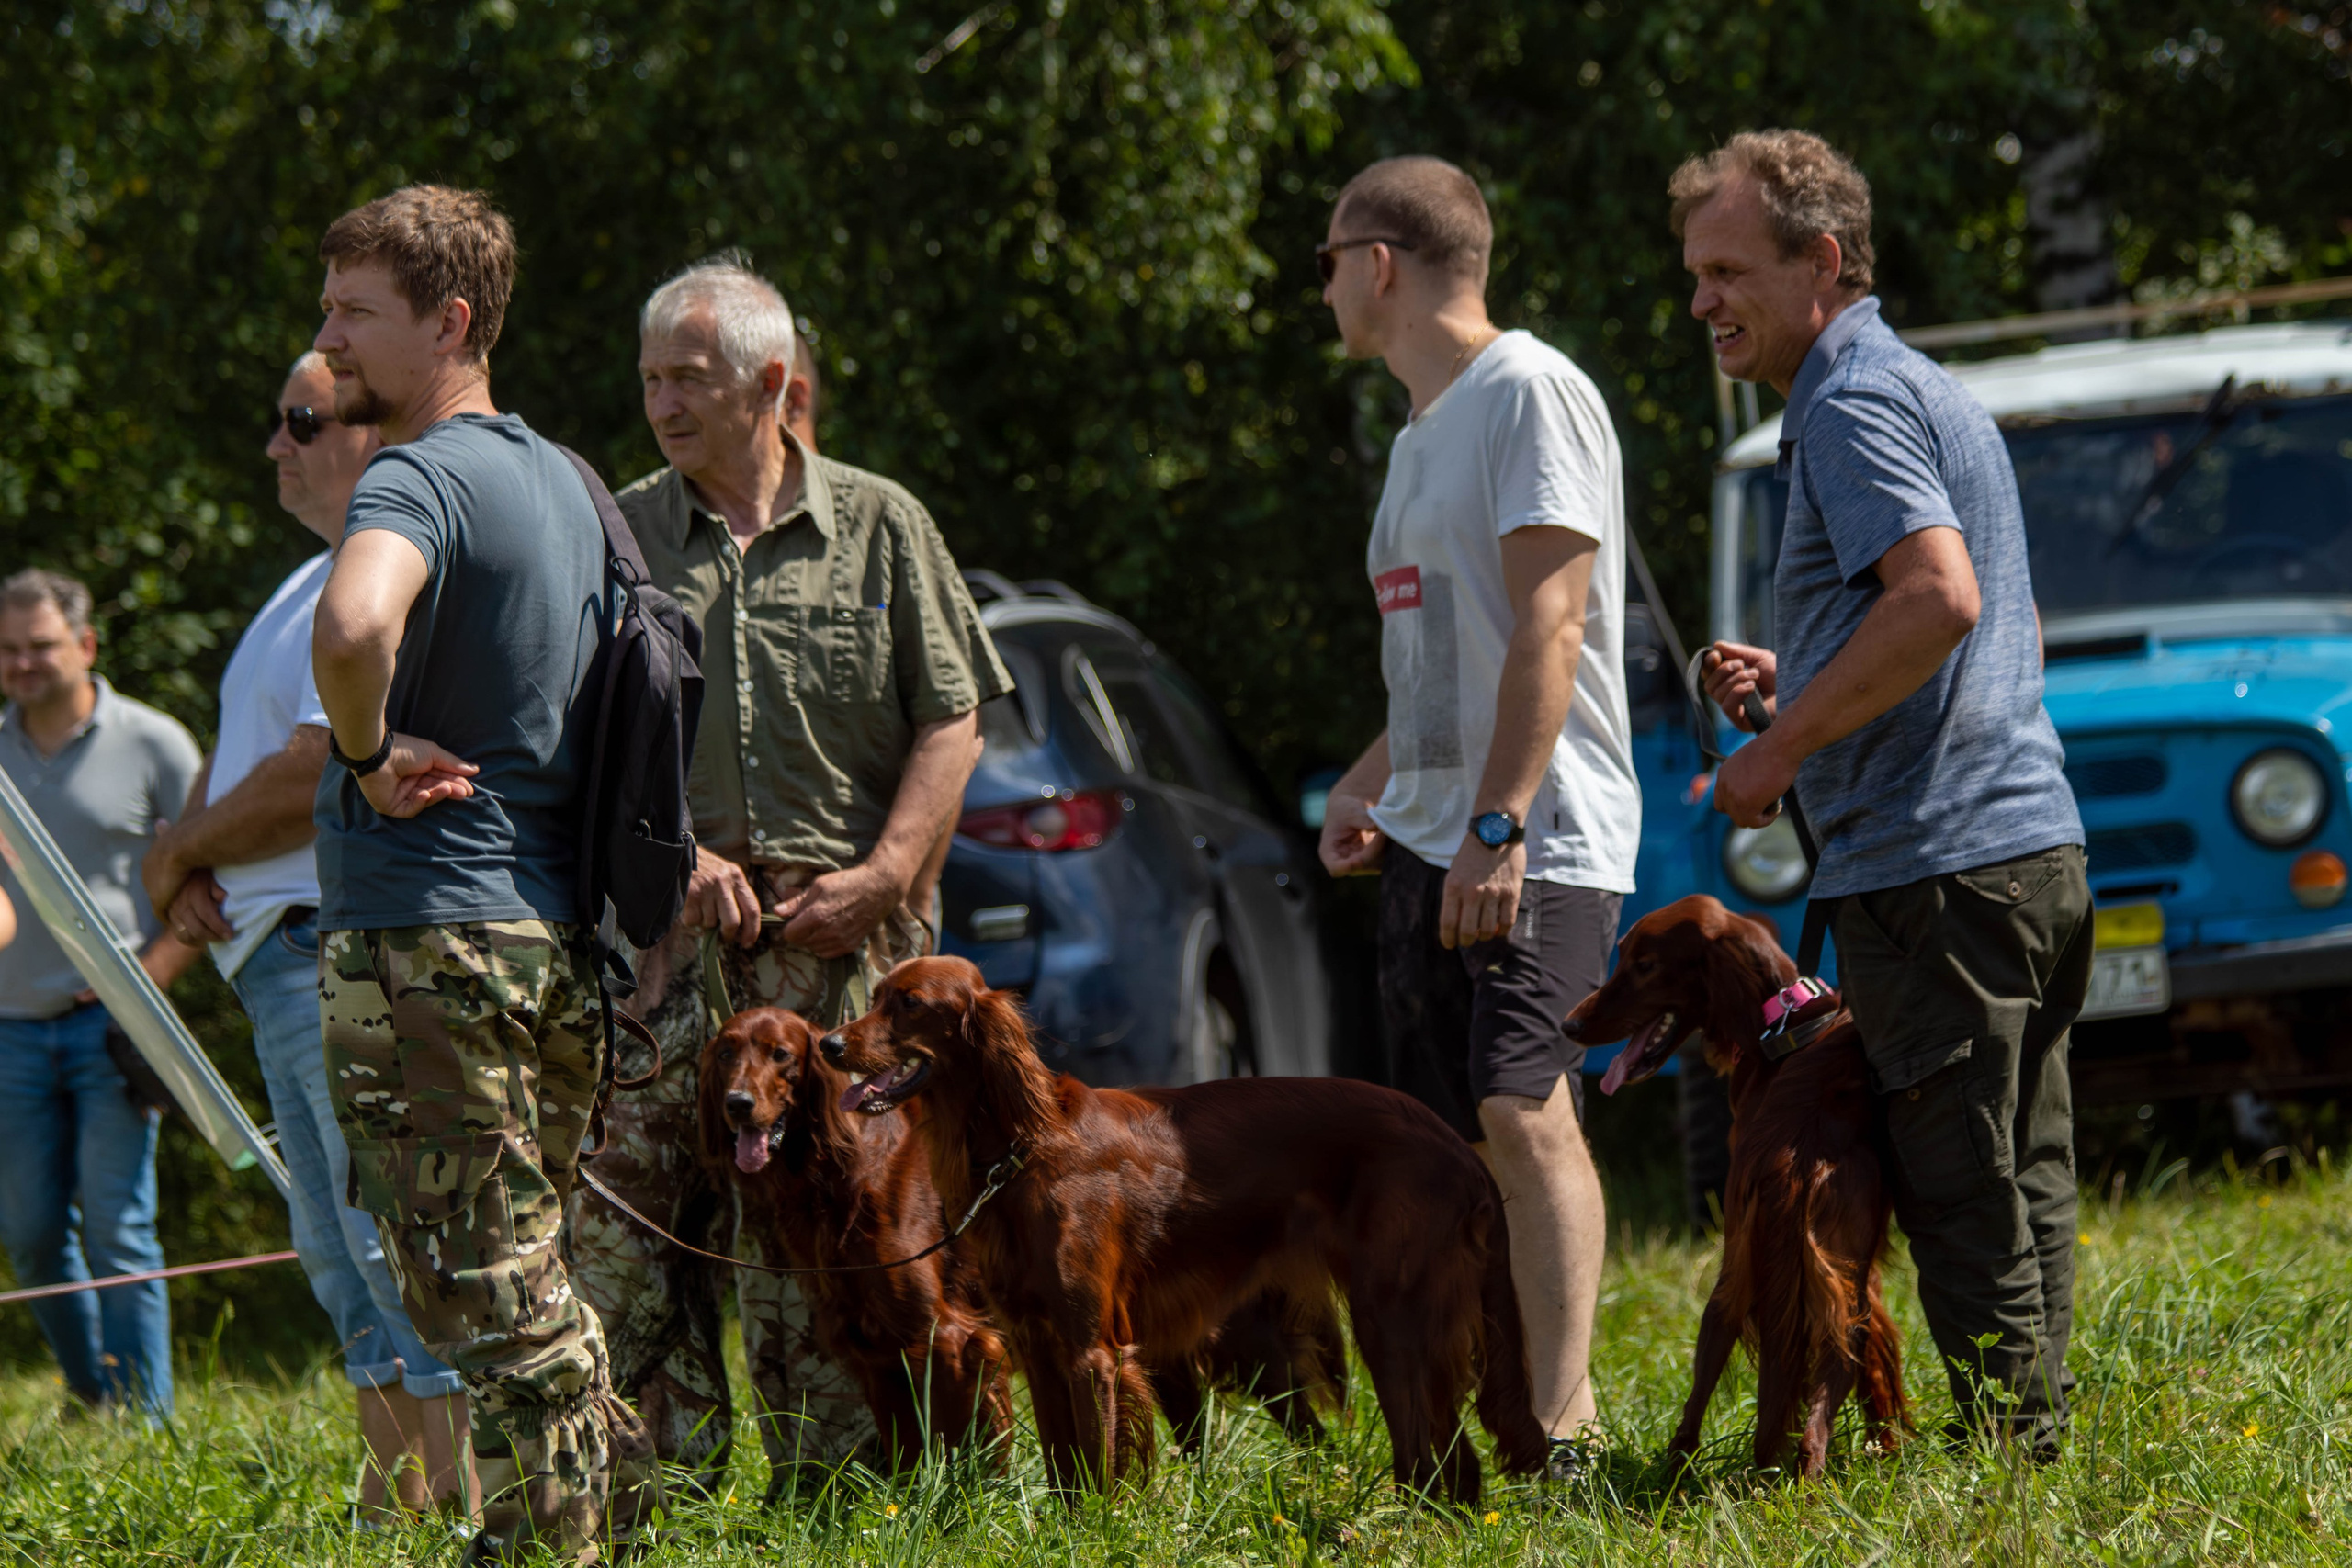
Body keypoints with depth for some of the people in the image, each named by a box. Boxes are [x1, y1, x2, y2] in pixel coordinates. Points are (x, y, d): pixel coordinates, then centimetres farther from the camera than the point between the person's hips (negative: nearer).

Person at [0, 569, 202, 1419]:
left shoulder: (152, 744, -1)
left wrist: (150, 978, -9)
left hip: (112, 1026, -4)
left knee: (118, 1232, -9)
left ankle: (143, 1422, -5)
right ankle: (92, 1399, 21)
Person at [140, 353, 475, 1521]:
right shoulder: (315, 583, 20)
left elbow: (320, 777, -21)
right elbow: (239, 758, 23)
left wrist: (182, 851, -6)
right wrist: (192, 872, 2)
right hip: (284, 960, 11)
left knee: (389, 1234, -13)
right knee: (342, 1254, 11)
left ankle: (463, 1495, -14)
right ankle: (398, 1499, 14)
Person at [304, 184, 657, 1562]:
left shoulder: (419, 481, -14)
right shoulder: (562, 480, 15)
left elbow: (355, 622, -37)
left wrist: (368, 753, -19)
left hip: (424, 936, -9)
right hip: (559, 933, 9)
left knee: (487, 1296, -5)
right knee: (536, 1281, 17)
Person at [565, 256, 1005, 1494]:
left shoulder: (879, 529, 8)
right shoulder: (616, 537, 10)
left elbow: (951, 719, 6)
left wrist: (884, 872, -6)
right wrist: (678, 856, -8)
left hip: (837, 939, -1)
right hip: (665, 929, 1)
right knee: (627, 1208, -6)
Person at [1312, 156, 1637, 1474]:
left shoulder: (1531, 393, -8)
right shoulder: (1421, 436, 21)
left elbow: (1546, 630, -17)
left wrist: (1499, 824, -24)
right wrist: (1369, 787, 18)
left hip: (1540, 837, -10)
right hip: (1426, 842, 10)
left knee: (1522, 1108, -23)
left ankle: (1568, 1419, -28)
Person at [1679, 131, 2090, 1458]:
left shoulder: (1853, 408, -10)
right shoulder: (1939, 396, 22)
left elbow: (1939, 598, -25)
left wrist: (1786, 746, -16)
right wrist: (1798, 686, 19)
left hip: (1932, 864, -10)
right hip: (2035, 846, 10)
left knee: (1966, 1205, -7)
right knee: (2024, 1187, 11)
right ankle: (2041, 1451, 13)